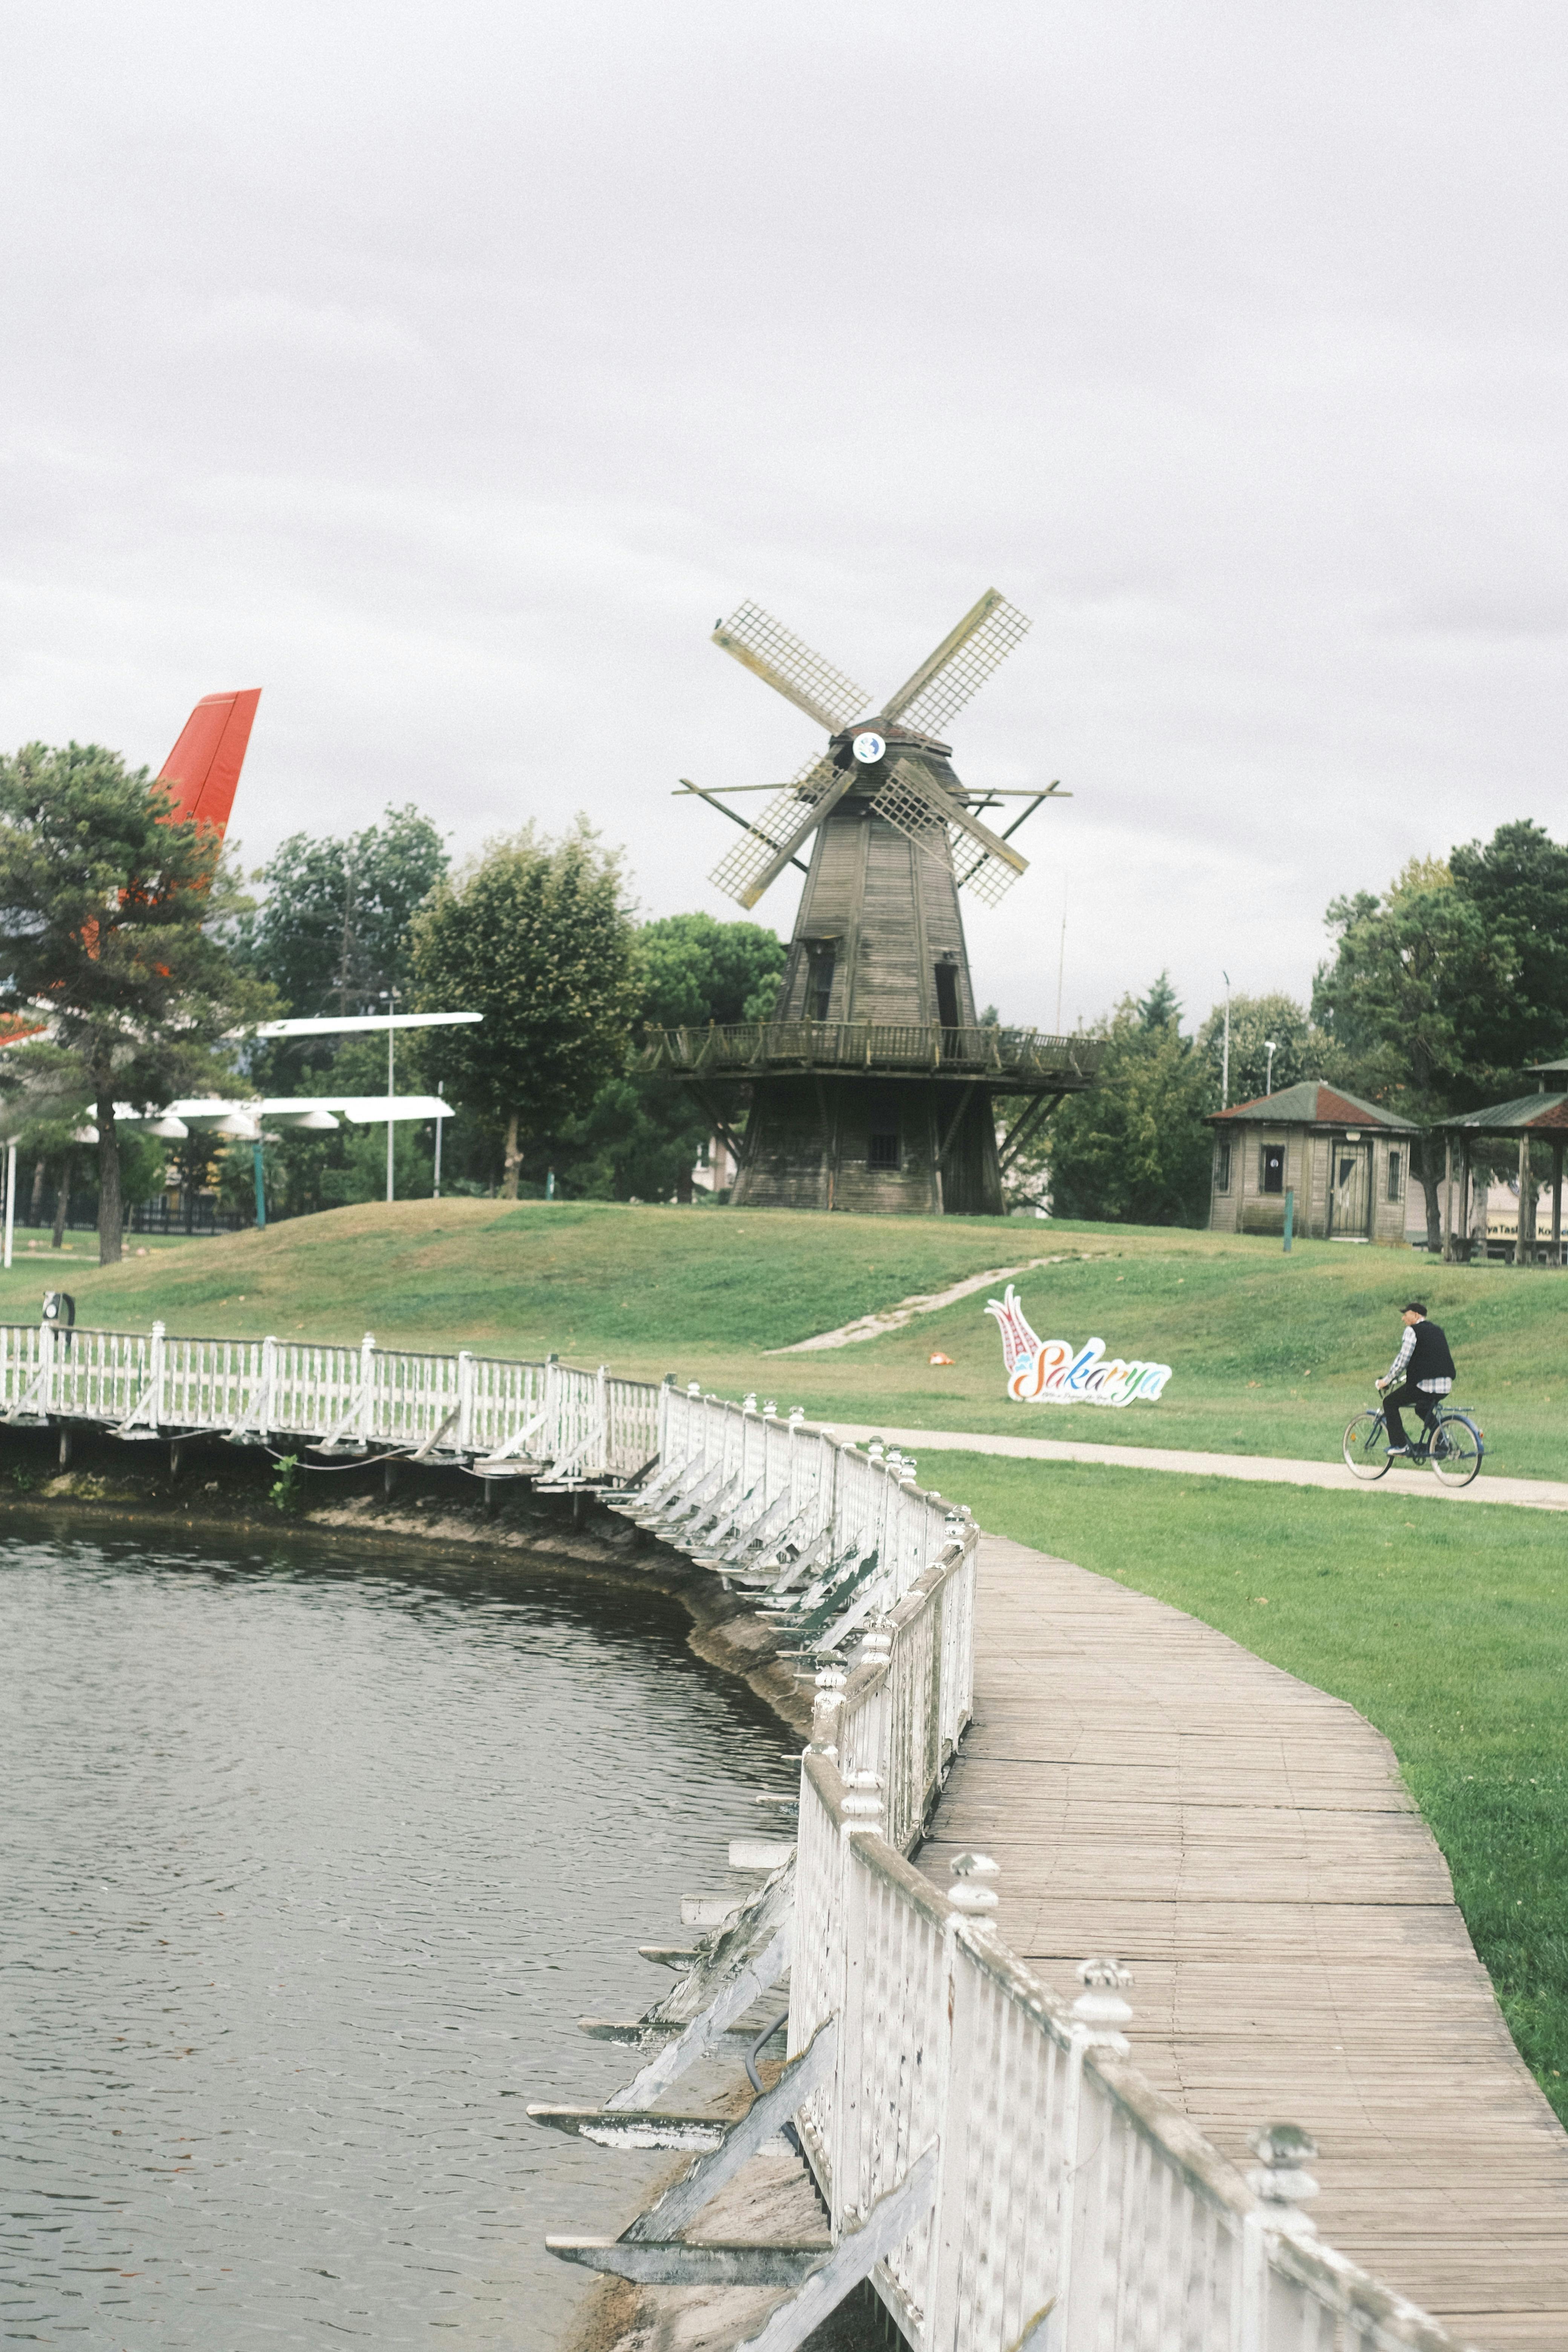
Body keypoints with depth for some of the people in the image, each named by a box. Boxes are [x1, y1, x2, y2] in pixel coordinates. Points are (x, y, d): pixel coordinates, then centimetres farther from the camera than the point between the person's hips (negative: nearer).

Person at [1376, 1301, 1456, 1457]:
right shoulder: (1437, 1330, 20)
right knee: (1422, 1408, 35)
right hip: (1445, 1386, 8)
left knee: (1390, 1403, 10)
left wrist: (1387, 1380, 2)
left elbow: (1403, 1358, -9)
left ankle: (1400, 1446, 2)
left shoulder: (1412, 1331, -4)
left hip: (1424, 1385, -8)